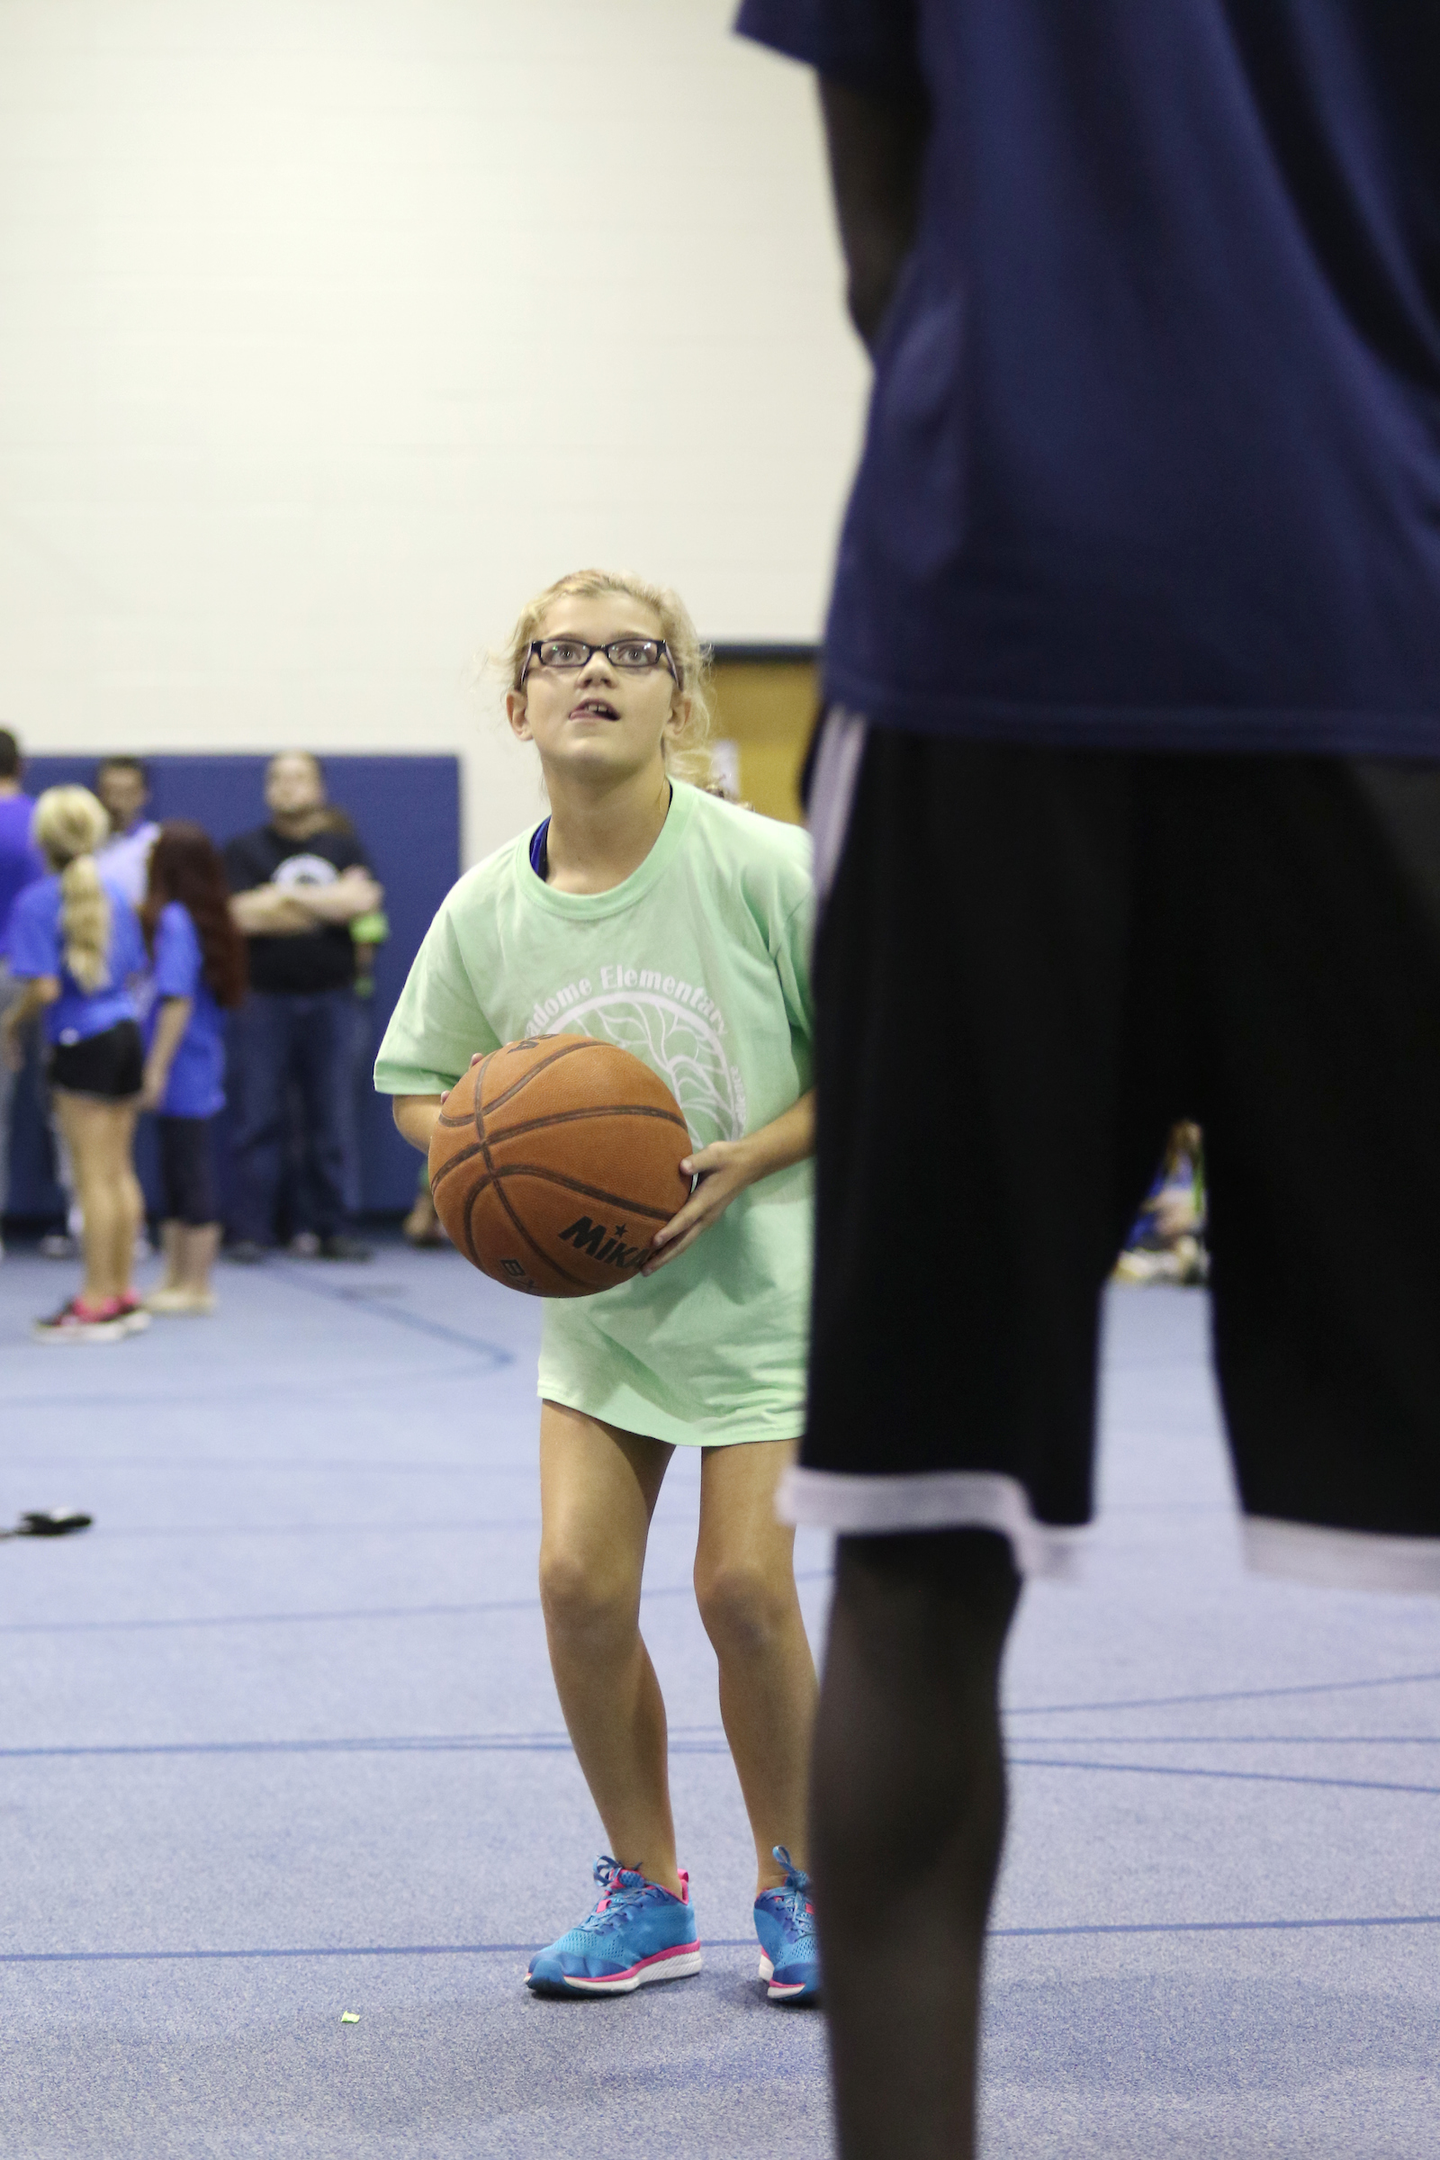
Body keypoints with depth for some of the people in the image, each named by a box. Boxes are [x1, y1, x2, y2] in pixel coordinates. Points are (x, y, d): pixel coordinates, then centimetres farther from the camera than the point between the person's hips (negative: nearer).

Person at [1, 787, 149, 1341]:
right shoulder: (114, 896, 7)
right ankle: (123, 1295, 17)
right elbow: (133, 974, 12)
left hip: (82, 1043, -6)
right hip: (125, 1032, 6)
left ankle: (96, 1305, 1)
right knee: (119, 1171, 12)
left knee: (93, 1178, -3)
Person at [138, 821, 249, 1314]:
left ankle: (196, 1288, 4)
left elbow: (178, 1000, -22)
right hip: (196, 1070, 9)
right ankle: (176, 1281, 22)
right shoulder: (205, 917, 9)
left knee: (192, 1181, -2)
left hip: (181, 1070, -9)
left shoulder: (174, 921, -17)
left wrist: (157, 1068, -20)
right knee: (177, 1180, 15)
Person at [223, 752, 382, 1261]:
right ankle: (252, 1232, 0)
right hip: (263, 997, -1)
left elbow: (363, 898, -7)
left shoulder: (343, 848, 11)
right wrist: (330, 904, -5)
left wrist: (285, 895, -7)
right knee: (259, 1118, -3)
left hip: (329, 998, 2)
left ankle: (334, 1229, 8)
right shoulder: (245, 850, 6)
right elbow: (243, 914, -8)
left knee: (329, 1119, 3)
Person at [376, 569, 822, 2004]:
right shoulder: (486, 907, -7)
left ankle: (797, 1883, 16)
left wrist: (753, 1158, -21)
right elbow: (416, 1085, 7)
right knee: (579, 1576, -6)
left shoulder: (768, 870, -17)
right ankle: (645, 1894, 14)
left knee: (742, 1584, -8)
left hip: (761, 1277, -3)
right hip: (592, 1292, 3)